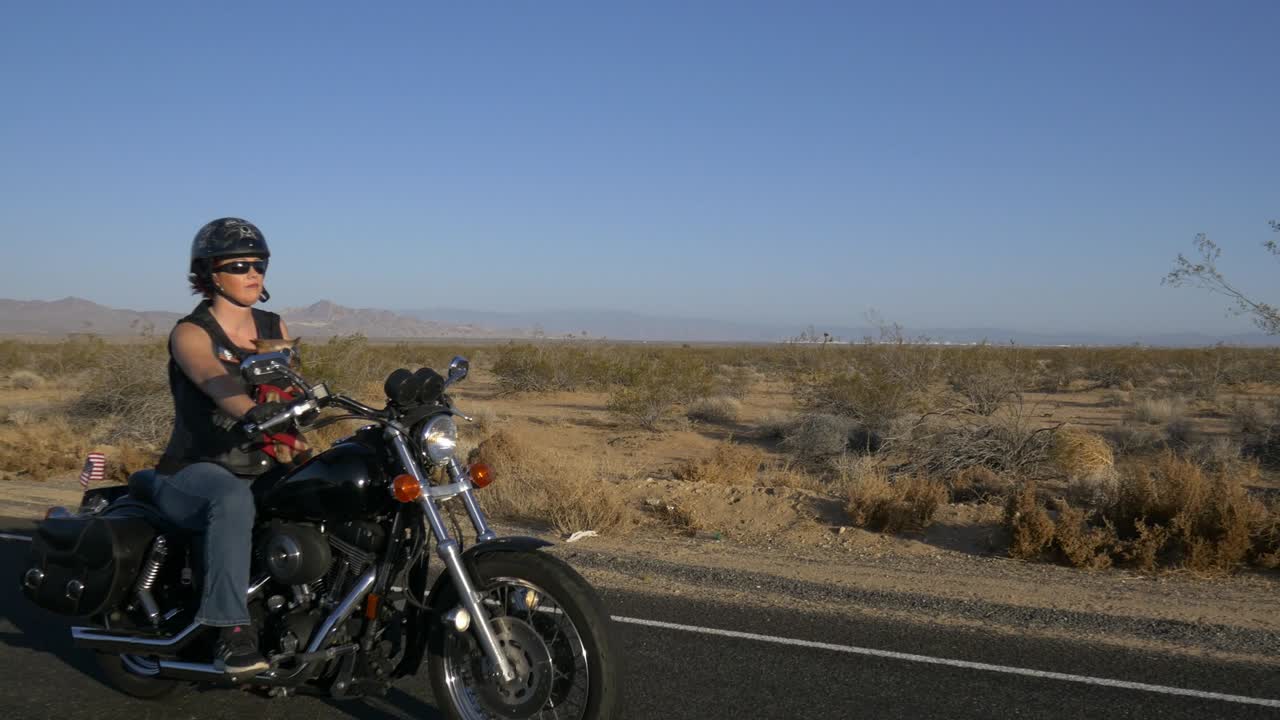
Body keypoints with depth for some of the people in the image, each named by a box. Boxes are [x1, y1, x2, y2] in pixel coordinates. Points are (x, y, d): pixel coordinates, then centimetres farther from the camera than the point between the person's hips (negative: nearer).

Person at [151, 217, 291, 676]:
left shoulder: (274, 328, 13)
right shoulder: (190, 333, -6)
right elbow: (215, 381, -27)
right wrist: (253, 410, -48)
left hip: (261, 472, 6)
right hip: (193, 474, -6)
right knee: (233, 499, -39)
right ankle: (231, 631, -39)